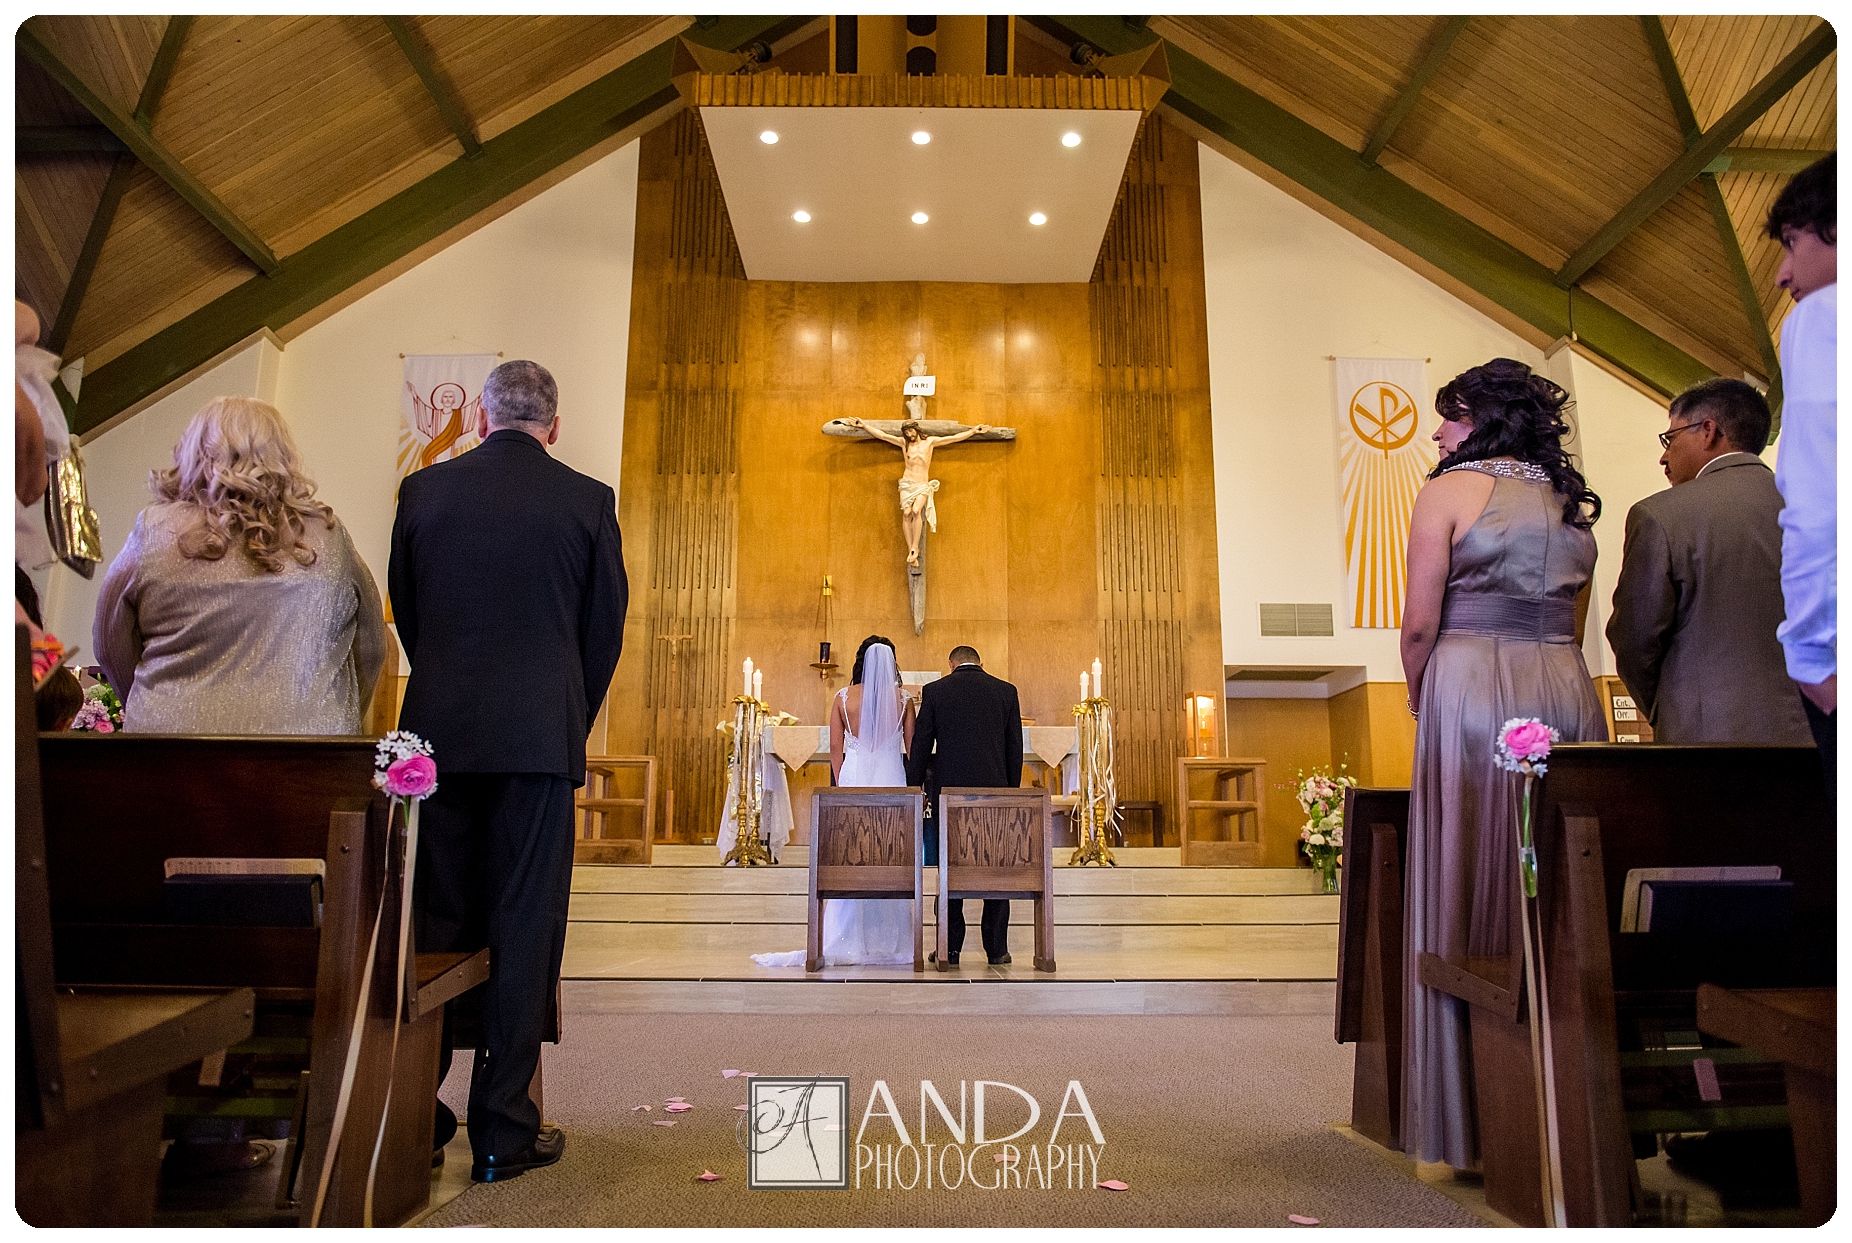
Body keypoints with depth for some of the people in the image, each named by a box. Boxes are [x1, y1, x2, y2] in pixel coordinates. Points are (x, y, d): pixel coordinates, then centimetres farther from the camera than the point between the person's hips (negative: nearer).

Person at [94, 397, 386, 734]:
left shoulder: (154, 532, 0)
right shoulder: (329, 537, 1)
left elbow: (111, 649, 9)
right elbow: (369, 651, 9)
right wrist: (339, 721, 23)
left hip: (176, 728, 0)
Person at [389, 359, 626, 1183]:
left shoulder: (424, 488, 5)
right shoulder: (587, 499, -1)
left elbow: (404, 609, 13)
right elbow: (606, 626, 3)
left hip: (437, 732, 3)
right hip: (540, 736, -2)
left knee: (436, 922, 12)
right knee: (524, 928, 3)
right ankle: (502, 1130, 11)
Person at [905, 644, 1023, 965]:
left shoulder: (934, 691, 1)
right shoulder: (1006, 691, 5)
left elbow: (920, 746, 1)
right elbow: (1015, 748, 7)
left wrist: (914, 789, 10)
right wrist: (1011, 791, 15)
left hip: (948, 791, -1)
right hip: (994, 790, 1)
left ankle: (950, 947, 9)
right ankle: (997, 948, 11)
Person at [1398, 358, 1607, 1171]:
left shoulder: (1450, 490, -3)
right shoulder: (1572, 501, 16)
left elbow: (1420, 623, -8)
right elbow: (1568, 621, 15)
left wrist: (1418, 698, 6)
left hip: (1472, 689, -6)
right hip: (1567, 690, 6)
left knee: (1468, 894, -1)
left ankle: (1473, 1125, 5)